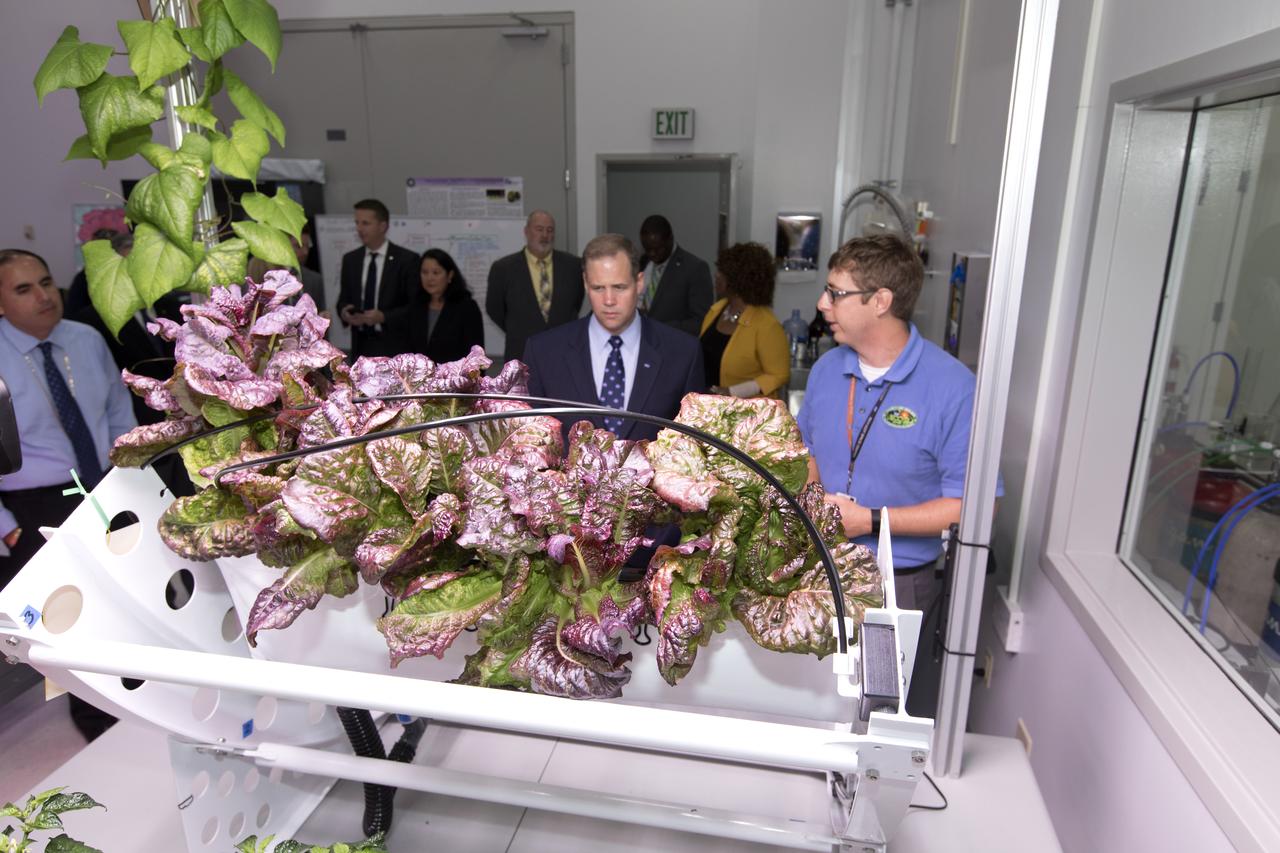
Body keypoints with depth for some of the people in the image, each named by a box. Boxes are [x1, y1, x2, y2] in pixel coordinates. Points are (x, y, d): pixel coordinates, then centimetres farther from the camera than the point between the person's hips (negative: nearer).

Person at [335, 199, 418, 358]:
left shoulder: (406, 259, -6)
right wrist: (343, 312, -8)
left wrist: (383, 317, -20)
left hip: (393, 347, -4)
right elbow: (344, 299, 16)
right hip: (361, 345, 5)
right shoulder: (350, 259, 10)